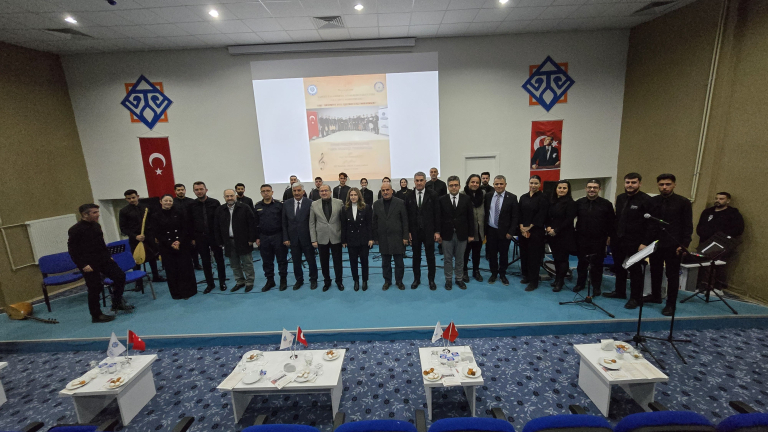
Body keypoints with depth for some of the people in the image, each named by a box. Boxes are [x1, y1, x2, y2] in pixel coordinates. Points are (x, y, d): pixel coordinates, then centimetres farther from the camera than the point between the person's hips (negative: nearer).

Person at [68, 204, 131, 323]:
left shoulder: (96, 225, 7)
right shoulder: (75, 230, -13)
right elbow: (72, 250, -14)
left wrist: (109, 256, 13)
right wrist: (83, 265, -18)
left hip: (103, 259, 7)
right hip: (89, 264, -7)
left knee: (120, 276, 4)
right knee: (95, 289, 0)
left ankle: (117, 303, 21)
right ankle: (96, 316, 15)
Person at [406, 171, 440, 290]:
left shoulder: (432, 195, -3)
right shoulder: (409, 196, 1)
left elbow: (437, 214, -3)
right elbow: (407, 215, 2)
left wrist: (437, 231, -6)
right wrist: (408, 231, -2)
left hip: (429, 231, -1)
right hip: (414, 232, 1)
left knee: (430, 256, 9)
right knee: (416, 256, 11)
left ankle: (431, 280, 23)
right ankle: (416, 279, 25)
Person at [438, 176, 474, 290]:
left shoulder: (466, 199, 1)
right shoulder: (442, 200, -1)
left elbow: (470, 218, 3)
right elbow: (439, 218, -1)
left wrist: (470, 234, 1)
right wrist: (439, 233, -4)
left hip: (461, 234, 1)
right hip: (447, 234, -1)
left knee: (460, 259, 12)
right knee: (448, 259, 9)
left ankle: (459, 279, 28)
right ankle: (448, 280, 23)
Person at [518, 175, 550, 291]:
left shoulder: (543, 198, -5)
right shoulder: (523, 197, 10)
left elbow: (541, 216, -11)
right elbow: (519, 214, 6)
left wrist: (529, 227, -11)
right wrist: (522, 228, -7)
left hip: (536, 231, -5)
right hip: (523, 231, 5)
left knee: (534, 255, 0)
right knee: (524, 253, 10)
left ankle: (533, 281, 8)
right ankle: (526, 275, 27)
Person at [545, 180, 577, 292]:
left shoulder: (570, 203, -8)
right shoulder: (552, 202, 9)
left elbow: (568, 220, -13)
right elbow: (548, 217, 13)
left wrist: (556, 230, -14)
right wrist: (548, 227, -5)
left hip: (564, 236, -5)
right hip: (552, 235, 5)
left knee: (562, 259, 2)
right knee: (556, 258, 11)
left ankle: (560, 282, 13)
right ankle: (557, 279, 23)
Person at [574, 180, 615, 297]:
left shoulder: (606, 204, -3)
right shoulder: (579, 203, 3)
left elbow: (611, 222, 0)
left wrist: (610, 236, -3)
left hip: (599, 240, -2)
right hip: (582, 239, 2)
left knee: (597, 264, 8)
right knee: (582, 262, 13)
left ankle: (596, 287, 23)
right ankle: (580, 283, 28)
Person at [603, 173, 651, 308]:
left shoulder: (646, 200, -10)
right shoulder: (620, 198, 10)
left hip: (635, 242, -6)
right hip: (618, 240, 6)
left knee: (635, 270, 6)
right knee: (619, 267, 16)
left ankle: (635, 298, 18)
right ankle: (620, 291, 32)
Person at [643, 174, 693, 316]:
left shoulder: (683, 202, -3)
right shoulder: (652, 202, 5)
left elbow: (688, 226, -3)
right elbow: (647, 224, 5)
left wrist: (684, 245, -11)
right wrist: (644, 242, 0)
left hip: (673, 246, -3)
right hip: (655, 244, 3)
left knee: (672, 275, 5)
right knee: (655, 272, 14)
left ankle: (671, 304, 14)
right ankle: (655, 296, 30)